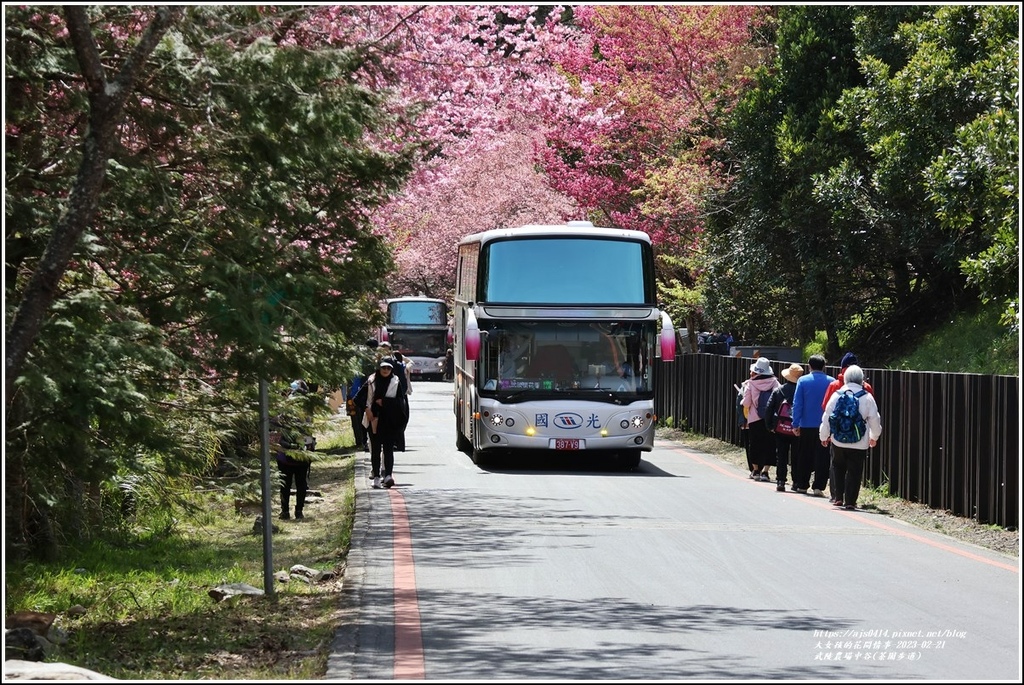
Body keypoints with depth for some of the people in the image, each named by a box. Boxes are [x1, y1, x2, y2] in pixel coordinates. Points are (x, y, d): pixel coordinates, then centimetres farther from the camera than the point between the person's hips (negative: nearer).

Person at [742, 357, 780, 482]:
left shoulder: (751, 384, -5)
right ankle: (765, 471, -4)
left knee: (755, 444, 13)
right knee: (769, 445, 4)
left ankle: (755, 470, 22)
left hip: (755, 420, 0)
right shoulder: (774, 382, -4)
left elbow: (746, 403, -3)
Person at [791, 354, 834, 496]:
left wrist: (796, 424, -1)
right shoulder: (831, 382, -1)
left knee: (804, 457, 12)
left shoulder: (802, 381, -2)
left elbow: (797, 404, -4)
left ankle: (802, 485, 17)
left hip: (806, 426, 0)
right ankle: (818, 487, -3)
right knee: (822, 457, 3)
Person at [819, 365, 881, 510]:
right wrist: (874, 437, 20)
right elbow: (875, 419, 2)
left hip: (838, 441, 1)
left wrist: (824, 436, 15)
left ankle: (838, 498, 16)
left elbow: (827, 417, 2)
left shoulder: (837, 395, -3)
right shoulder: (867, 397, -5)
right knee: (854, 471, 4)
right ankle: (850, 501, 1)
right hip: (859, 443, -1)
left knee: (838, 468, 18)